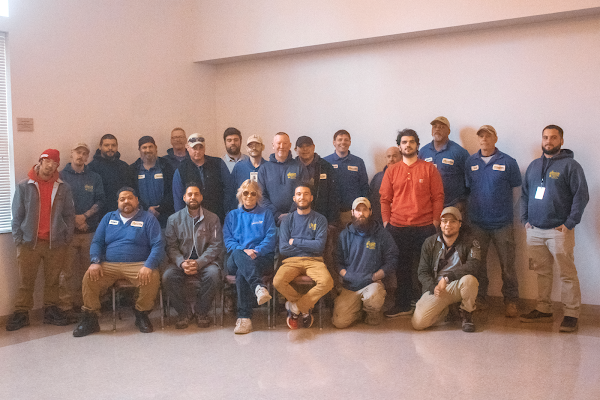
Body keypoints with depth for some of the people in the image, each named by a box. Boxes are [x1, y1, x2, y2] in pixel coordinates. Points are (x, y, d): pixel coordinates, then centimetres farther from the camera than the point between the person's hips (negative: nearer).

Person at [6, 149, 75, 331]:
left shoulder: (63, 188, 8)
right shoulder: (24, 186, 5)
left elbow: (69, 215, 9)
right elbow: (17, 214, 5)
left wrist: (67, 237, 1)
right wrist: (18, 238, -2)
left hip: (56, 243, 1)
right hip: (29, 242, -1)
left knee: (52, 280, 7)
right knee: (26, 281, 2)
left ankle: (51, 310, 17)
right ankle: (21, 313, 10)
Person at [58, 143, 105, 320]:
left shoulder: (94, 178, 13)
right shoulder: (61, 176, 5)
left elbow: (99, 201, 6)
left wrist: (84, 216, -8)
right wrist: (74, 219, -8)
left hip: (89, 231, 3)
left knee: (86, 270, 4)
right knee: (67, 271, -5)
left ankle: (83, 304, 13)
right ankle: (66, 307, -1)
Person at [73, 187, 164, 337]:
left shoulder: (148, 218, 8)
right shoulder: (108, 218, 20)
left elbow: (158, 245, -2)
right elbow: (97, 242, 15)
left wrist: (148, 266, -19)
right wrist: (95, 262, -6)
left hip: (138, 265, -3)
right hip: (109, 265, 3)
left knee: (152, 278, -32)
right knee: (89, 278, -24)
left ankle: (142, 315, -7)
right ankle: (90, 319, -8)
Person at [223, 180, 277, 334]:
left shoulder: (266, 214, 20)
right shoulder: (232, 215, 24)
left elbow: (271, 238, 5)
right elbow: (228, 240, 10)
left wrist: (256, 251, -13)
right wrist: (243, 251, -10)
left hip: (262, 258, -1)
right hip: (235, 260, 1)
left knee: (242, 274, -35)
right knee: (238, 255, -38)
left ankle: (244, 318, -42)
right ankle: (259, 287, -57)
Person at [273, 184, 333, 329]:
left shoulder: (319, 219, 8)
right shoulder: (288, 220, 10)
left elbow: (319, 246, -7)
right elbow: (283, 249, -1)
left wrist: (295, 242, -4)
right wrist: (309, 245, -2)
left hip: (313, 261, 0)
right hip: (292, 260, 1)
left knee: (327, 282, -31)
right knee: (278, 281, -30)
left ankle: (295, 307, -8)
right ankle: (305, 308, -3)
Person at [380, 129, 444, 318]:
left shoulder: (429, 168, 6)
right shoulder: (391, 171, 11)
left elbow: (438, 197, 4)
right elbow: (385, 199, 11)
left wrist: (436, 221, -3)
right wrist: (386, 222, 3)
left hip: (425, 227, -2)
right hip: (398, 228, 2)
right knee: (402, 267, 8)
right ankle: (403, 305, 18)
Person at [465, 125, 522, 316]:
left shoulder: (508, 162, -2)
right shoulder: (471, 162, 6)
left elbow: (517, 189, 6)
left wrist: (505, 207, 3)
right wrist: (475, 207, 8)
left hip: (502, 223, -2)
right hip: (477, 222, 2)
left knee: (507, 265, 2)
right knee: (478, 264, 10)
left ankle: (510, 301, 14)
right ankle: (479, 299, 22)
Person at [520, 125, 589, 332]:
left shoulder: (570, 165, -2)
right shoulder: (534, 165, 15)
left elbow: (581, 196, -7)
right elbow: (524, 194, 18)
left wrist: (570, 223, -12)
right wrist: (525, 219, 6)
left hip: (559, 230, -5)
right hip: (534, 230, 5)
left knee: (567, 274, -3)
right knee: (542, 272, 12)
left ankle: (571, 314, 3)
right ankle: (543, 310, 21)